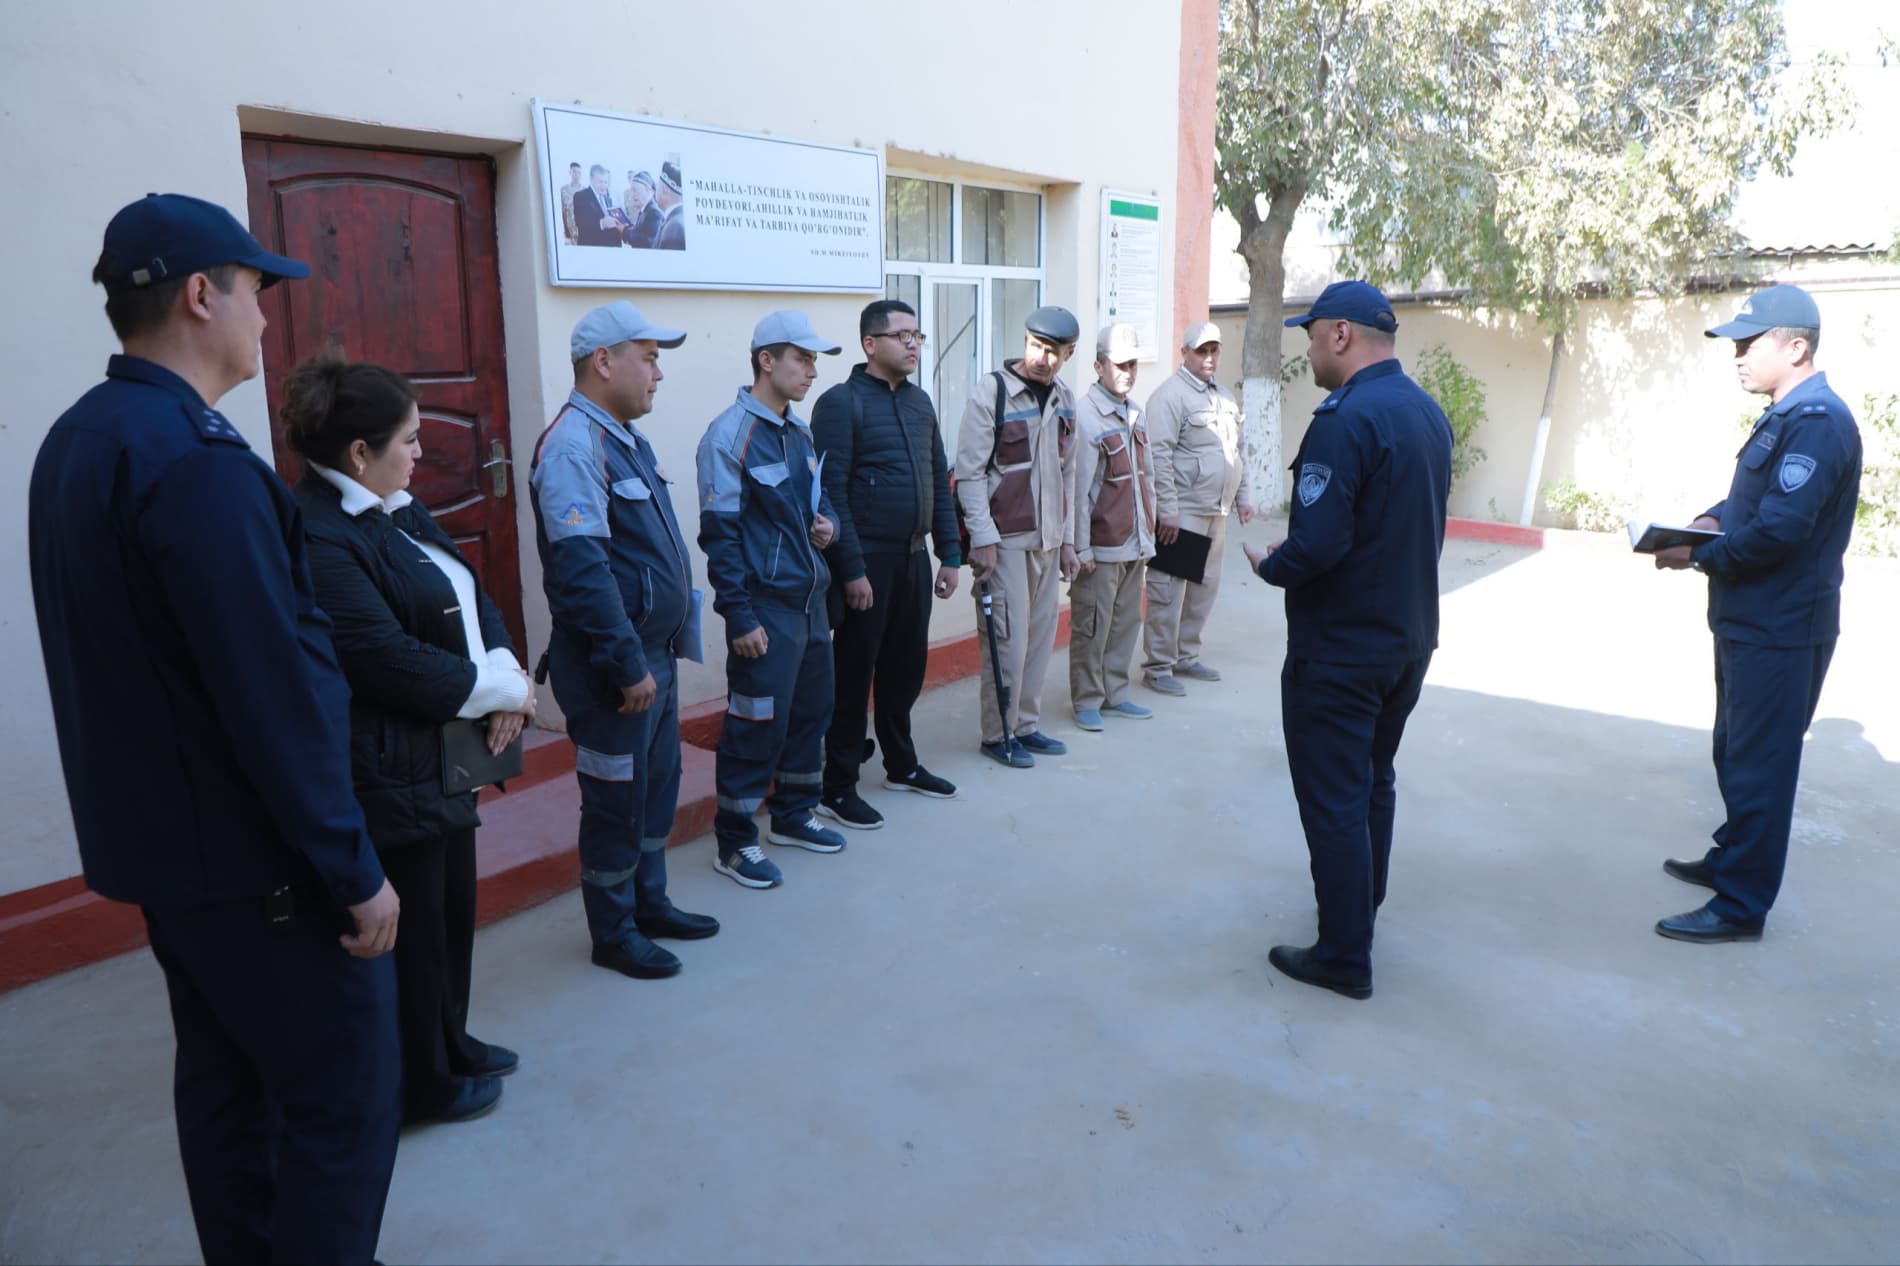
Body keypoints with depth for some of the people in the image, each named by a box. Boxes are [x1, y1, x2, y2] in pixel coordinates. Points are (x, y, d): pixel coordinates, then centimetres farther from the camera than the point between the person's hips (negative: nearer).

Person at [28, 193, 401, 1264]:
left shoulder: (76, 441, 8)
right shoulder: (198, 459, -23)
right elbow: (273, 697, -26)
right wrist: (354, 869, -18)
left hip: (158, 836, 10)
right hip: (250, 852, -10)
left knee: (227, 1076, 20)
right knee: (345, 1095, 3)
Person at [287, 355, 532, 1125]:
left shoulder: (397, 510, 9)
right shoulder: (317, 538, -22)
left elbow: (470, 595, 10)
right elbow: (389, 659, -27)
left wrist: (505, 670, -9)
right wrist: (502, 690, -16)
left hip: (444, 760, 9)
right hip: (388, 775, -9)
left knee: (451, 911, 22)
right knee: (409, 932, 8)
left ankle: (450, 1045, 41)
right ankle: (421, 1084, 27)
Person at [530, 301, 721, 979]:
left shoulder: (626, 438, 12)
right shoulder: (574, 444, -19)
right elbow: (582, 568, -26)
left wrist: (665, 647, 16)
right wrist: (629, 666, -23)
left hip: (655, 652, 9)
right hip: (614, 665, -9)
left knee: (657, 784, 19)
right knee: (616, 798, 5)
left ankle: (650, 903, 36)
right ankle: (614, 934, 22)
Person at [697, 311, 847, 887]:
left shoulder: (800, 432, 11)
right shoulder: (731, 435, -13)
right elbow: (719, 533, -15)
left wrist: (827, 521, 1)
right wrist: (740, 616, -17)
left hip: (811, 599, 8)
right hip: (766, 605, -8)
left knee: (811, 710, 16)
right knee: (757, 724, -2)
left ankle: (793, 815, 34)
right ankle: (734, 843, 13)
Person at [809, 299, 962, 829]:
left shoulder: (919, 401, 12)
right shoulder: (841, 403, -9)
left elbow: (939, 482, 15)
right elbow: (832, 494, -15)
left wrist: (949, 555, 11)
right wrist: (852, 570, -18)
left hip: (914, 559, 7)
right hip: (867, 561, -7)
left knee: (906, 668, 16)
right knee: (854, 675, 1)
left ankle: (902, 765, 33)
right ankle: (838, 789, 12)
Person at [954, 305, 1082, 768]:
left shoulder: (1064, 398, 11)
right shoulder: (992, 391, -9)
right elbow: (969, 472, -11)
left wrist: (1067, 538, 14)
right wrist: (983, 539, -16)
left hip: (1048, 540, 6)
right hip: (1005, 539, -6)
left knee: (1040, 638, 10)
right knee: (1008, 641, -3)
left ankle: (1025, 725, 23)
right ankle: (998, 734, 10)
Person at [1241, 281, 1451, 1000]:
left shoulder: (1345, 418, -21)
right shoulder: (1429, 413, 7)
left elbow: (1318, 543, -28)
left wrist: (1268, 566, -8)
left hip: (1339, 650, -9)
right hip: (1410, 640, 9)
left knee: (1333, 801, 2)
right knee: (1374, 785, 22)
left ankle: (1344, 958, 12)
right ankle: (1359, 913, 38)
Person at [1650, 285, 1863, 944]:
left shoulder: (1817, 423, -20)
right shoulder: (1782, 417, 13)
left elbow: (1779, 530, -26)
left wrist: (1699, 556, -14)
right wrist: (1711, 520, 1)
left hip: (1780, 632, -10)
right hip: (1750, 621, 10)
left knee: (1758, 766, -3)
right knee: (1735, 753, 22)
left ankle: (1741, 906, 6)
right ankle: (1732, 858, 38)